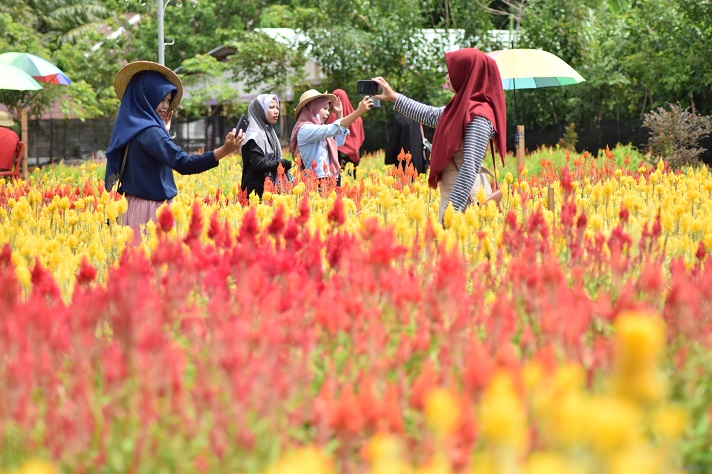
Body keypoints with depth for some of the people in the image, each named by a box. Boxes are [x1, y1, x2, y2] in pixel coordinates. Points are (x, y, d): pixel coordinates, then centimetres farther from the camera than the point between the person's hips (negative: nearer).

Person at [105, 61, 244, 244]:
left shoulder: (131, 126, 12)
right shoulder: (148, 131, -17)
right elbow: (183, 163, -27)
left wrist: (164, 130, 22)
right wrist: (224, 150, -34)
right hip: (149, 210, -10)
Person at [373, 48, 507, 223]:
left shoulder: (478, 117, -16)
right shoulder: (461, 107, 10)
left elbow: (470, 168, -22)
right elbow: (431, 115, 28)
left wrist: (451, 210, -24)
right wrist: (394, 97, 33)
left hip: (463, 199, -9)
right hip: (449, 194, 9)